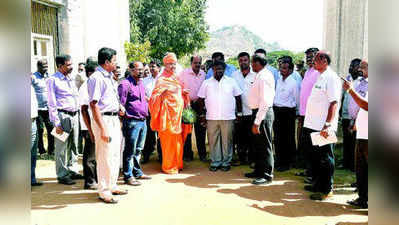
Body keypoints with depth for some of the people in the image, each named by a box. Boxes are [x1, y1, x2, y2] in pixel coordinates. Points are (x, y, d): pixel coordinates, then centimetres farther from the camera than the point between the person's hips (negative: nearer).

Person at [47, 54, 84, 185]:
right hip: (63, 116, -7)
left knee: (73, 146, 14)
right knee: (62, 147, -2)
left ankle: (72, 171, 26)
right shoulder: (53, 80, -5)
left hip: (74, 116, 7)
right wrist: (56, 123, -14)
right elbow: (52, 104, -9)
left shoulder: (70, 79, 16)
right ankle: (62, 175, 8)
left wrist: (78, 114, 13)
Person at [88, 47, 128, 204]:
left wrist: (119, 108, 13)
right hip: (104, 120, -10)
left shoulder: (109, 77, 16)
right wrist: (103, 129, -23)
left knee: (115, 155, 16)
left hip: (114, 119, 10)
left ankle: (112, 186, 30)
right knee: (105, 157, -3)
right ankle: (104, 191, 9)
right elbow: (94, 104, -19)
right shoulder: (96, 78, -13)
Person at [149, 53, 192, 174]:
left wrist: (184, 93, 10)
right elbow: (155, 95, -15)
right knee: (169, 141, -3)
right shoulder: (162, 79, -5)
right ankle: (169, 167, 7)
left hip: (178, 114, 7)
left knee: (178, 141, 11)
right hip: (168, 114, -7)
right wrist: (164, 91, -31)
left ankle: (177, 164, 23)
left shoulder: (176, 78, 17)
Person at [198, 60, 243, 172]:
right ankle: (215, 162, 15)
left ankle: (226, 162, 15)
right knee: (213, 141, 4)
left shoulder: (231, 81, 8)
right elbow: (201, 99, 11)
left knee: (227, 141, 3)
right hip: (211, 117, 1)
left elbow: (238, 98, 10)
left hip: (228, 117, 0)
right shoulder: (207, 83, 9)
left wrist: (239, 112, 7)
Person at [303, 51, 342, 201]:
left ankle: (327, 190, 13)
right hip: (313, 126, 9)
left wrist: (328, 125, -26)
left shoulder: (331, 78, -13)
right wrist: (306, 119, 18)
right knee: (315, 157, 18)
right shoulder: (319, 77, 16)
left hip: (324, 128, -9)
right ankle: (317, 184, 33)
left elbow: (334, 103, -20)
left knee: (325, 159, 1)